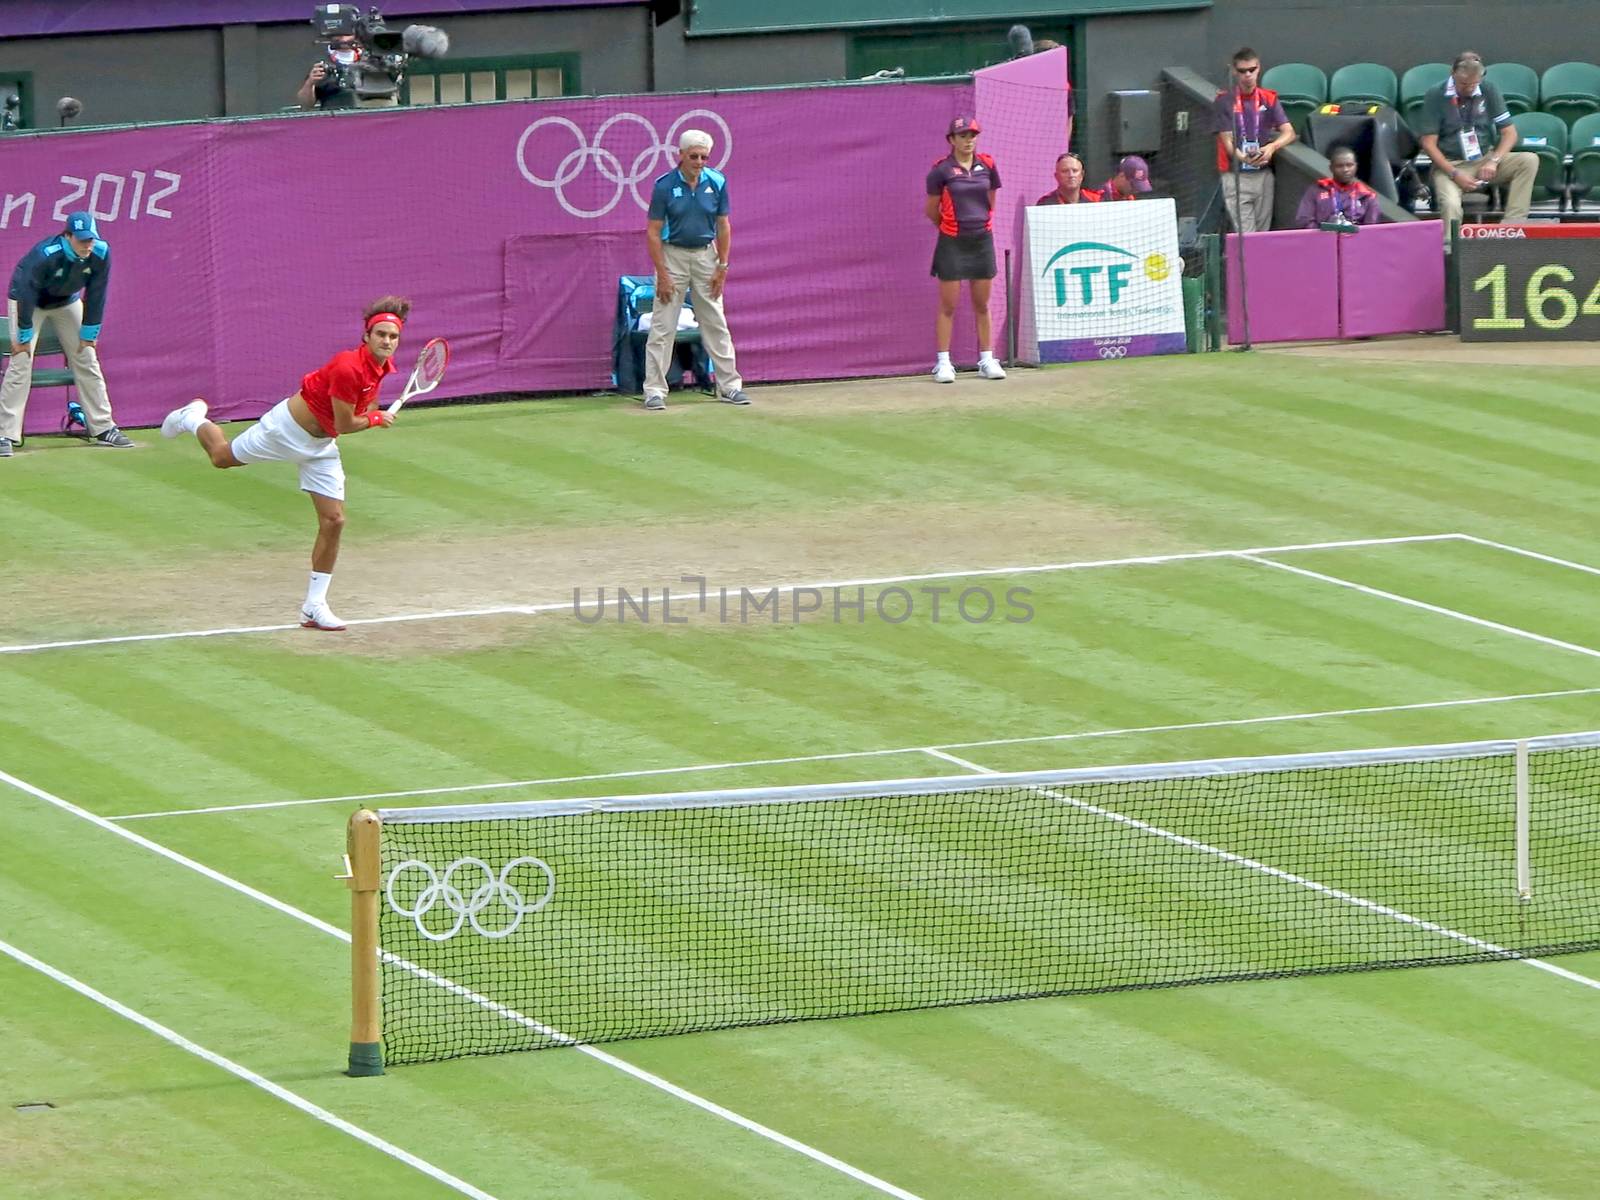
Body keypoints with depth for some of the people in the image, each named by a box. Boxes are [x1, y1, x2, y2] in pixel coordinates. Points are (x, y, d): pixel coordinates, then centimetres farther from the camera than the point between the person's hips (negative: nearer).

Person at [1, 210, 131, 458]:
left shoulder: (101, 254, -23)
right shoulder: (44, 256, -37)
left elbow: (96, 296, -11)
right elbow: (27, 294, -28)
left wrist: (89, 334, -6)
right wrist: (23, 336, -22)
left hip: (67, 302, 5)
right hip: (28, 300, -5)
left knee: (86, 360, 2)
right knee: (20, 363, -15)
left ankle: (103, 429, 11)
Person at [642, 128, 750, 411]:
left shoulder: (716, 182, -4)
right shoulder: (665, 186, -12)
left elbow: (723, 226, 4)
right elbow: (653, 232, -10)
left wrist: (722, 266, 0)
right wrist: (662, 274, -14)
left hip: (705, 254, 3)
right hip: (673, 255, -3)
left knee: (716, 324, 7)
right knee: (662, 326, -3)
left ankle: (729, 386, 13)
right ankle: (654, 390, 0)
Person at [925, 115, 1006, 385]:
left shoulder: (987, 166, 3)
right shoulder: (942, 170, -8)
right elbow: (931, 211, 1)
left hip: (982, 240, 4)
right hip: (952, 243, -4)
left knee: (982, 304, 10)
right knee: (948, 305, 0)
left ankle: (987, 360, 16)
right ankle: (943, 363, 4)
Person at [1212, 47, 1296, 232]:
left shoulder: (1269, 99, 7)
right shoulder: (1224, 101, -2)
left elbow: (1288, 132, 0)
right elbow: (1227, 140, -8)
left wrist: (1272, 147, -22)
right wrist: (1242, 158, -29)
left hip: (1264, 174, 4)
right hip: (1235, 176, -4)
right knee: (1245, 237, -13)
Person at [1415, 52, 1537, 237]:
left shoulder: (1489, 91, 2)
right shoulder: (1435, 96, -6)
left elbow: (1509, 132, 4)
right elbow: (1428, 143, -6)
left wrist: (1494, 161, -15)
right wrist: (1454, 174, -17)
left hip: (1485, 160, 4)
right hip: (1450, 164, -4)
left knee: (1529, 161, -22)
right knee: (1450, 205, -36)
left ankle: (1513, 224, -27)